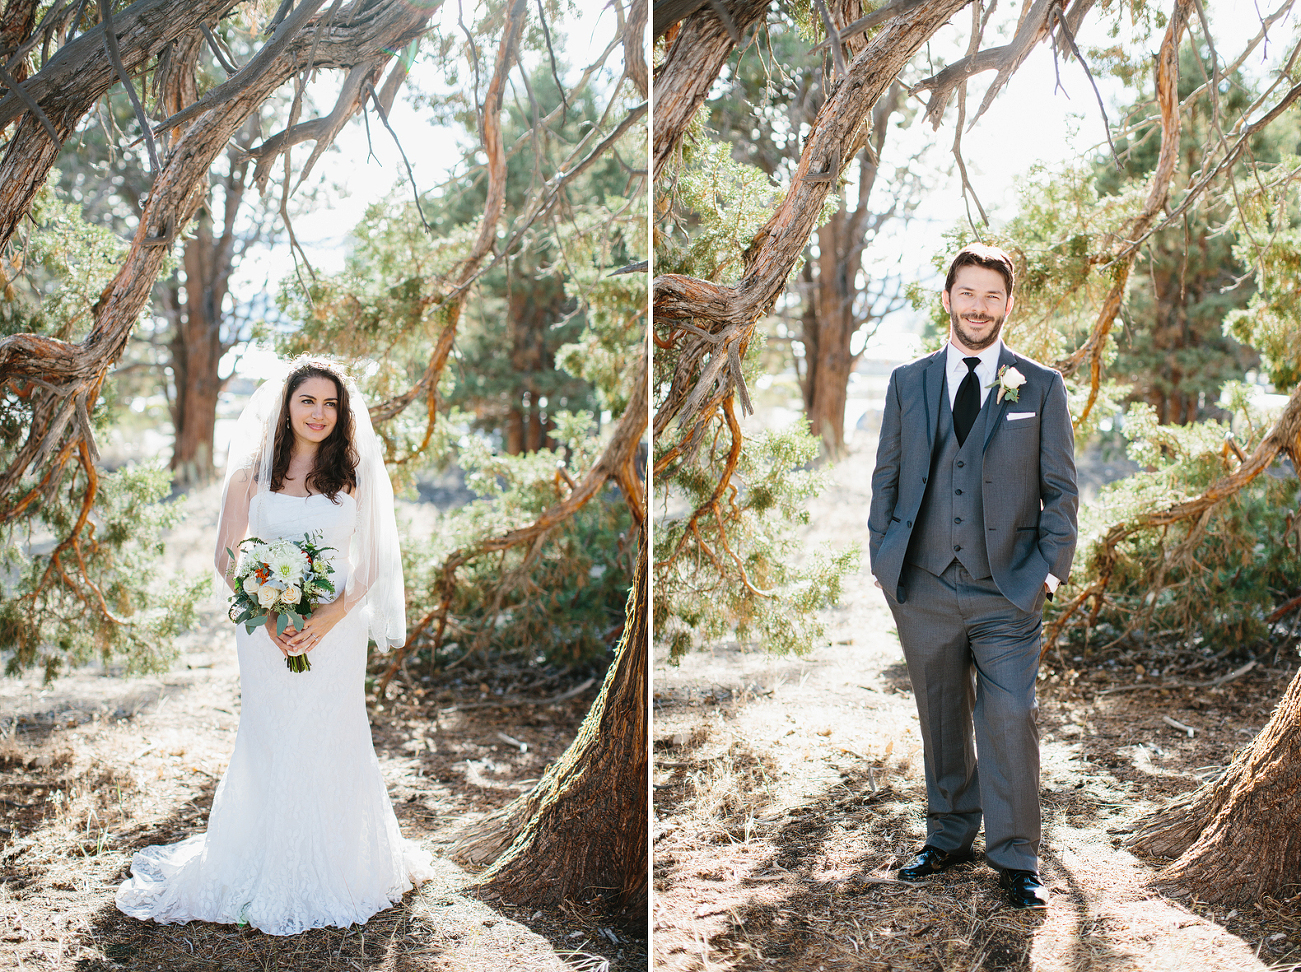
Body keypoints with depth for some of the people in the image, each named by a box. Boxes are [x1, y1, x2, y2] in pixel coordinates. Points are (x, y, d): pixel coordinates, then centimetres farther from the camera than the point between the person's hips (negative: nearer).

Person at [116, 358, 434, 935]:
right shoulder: (253, 470, 3)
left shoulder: (354, 473, 3)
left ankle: (332, 871, 18)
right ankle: (270, 877, 16)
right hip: (269, 632, 0)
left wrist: (329, 617, -13)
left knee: (332, 746, 3)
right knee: (269, 746, 3)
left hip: (337, 628, 0)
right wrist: (267, 614, -13)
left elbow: (371, 561, 2)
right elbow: (226, 556, 2)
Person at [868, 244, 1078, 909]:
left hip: (1008, 591, -2)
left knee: (1009, 720, -6)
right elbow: (887, 477, 12)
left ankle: (1015, 862, 7)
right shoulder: (907, 383, 9)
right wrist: (883, 561, 5)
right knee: (941, 721, 12)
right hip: (923, 589, 2)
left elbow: (1060, 488, 5)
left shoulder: (1040, 387, 4)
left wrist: (1050, 569, -3)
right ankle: (948, 840, 27)